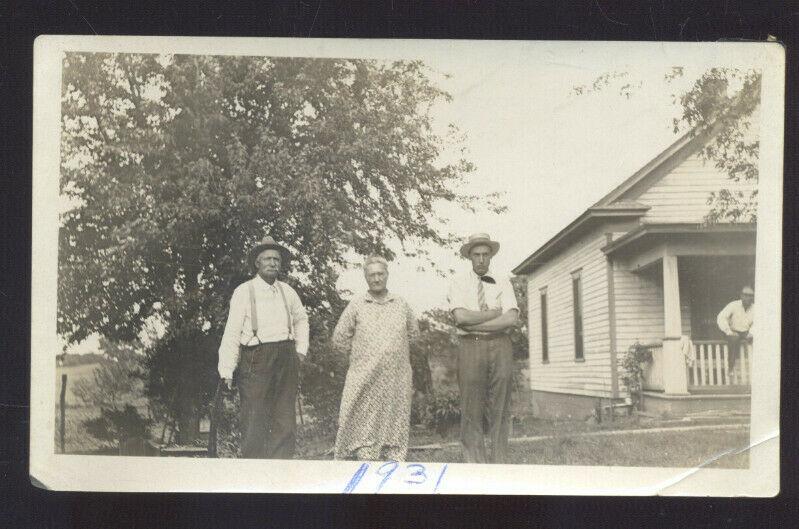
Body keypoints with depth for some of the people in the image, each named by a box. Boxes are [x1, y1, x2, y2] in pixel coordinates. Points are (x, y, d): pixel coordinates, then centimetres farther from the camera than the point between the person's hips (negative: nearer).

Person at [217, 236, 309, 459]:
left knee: (285, 423, 5)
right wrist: (227, 371, -13)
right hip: (256, 360, -5)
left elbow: (301, 319, 31)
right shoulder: (244, 291, -2)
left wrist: (301, 349, 19)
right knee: (254, 425, -7)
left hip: (287, 360, 5)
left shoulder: (287, 291, 13)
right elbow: (232, 332, -6)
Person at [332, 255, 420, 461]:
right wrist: (359, 355, 8)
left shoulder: (401, 304, 8)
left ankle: (394, 459, 9)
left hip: (396, 377, 2)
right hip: (364, 376, -2)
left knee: (395, 418, 4)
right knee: (363, 421, -4)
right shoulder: (356, 305, 2)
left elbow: (413, 332, 22)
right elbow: (340, 338, 6)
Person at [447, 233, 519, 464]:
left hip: (500, 345, 2)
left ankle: (500, 462, 5)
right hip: (470, 346, -2)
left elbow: (512, 318, -5)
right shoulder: (459, 282, 8)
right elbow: (461, 317, -8)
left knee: (500, 410, 1)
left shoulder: (503, 284, 12)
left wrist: (475, 324, -9)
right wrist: (495, 313, -4)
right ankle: (474, 463, 0)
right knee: (471, 410, -3)